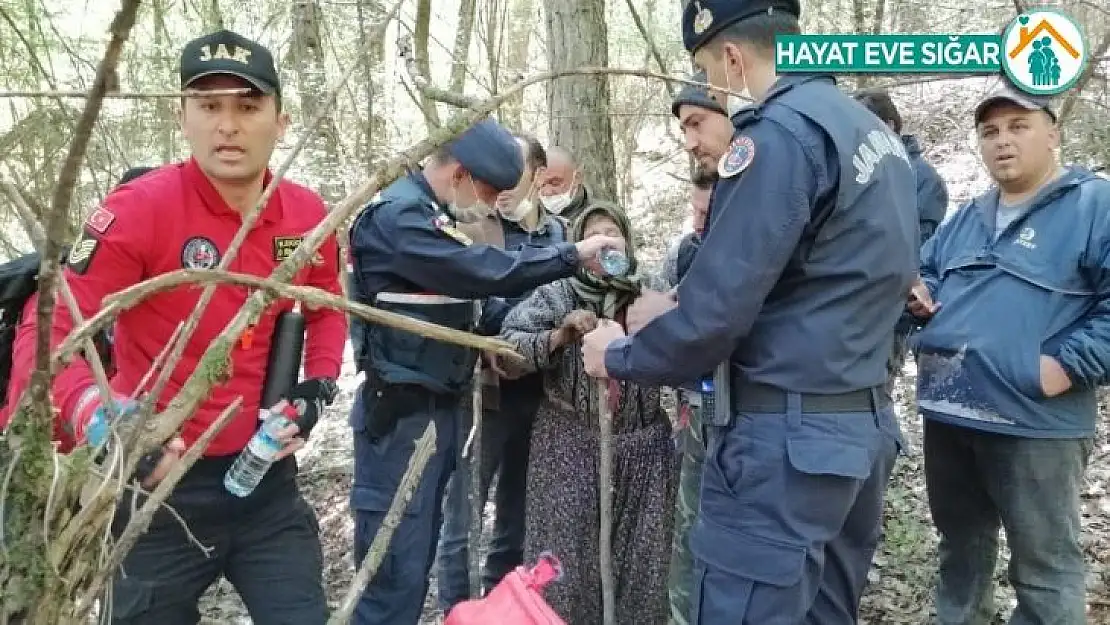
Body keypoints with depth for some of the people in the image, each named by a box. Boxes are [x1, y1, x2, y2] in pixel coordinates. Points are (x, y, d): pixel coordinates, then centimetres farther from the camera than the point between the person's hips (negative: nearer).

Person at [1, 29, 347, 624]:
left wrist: (318, 385, 2)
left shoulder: (307, 214, -2)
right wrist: (92, 416, -39)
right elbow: (49, 325, -21)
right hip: (159, 482, -3)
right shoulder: (138, 208, -17)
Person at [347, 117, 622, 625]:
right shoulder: (397, 216, -17)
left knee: (419, 554, 17)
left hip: (441, 405, 10)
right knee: (397, 568, -4)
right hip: (400, 412, -10)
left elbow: (466, 293, 14)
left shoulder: (437, 217, 16)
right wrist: (572, 256, -16)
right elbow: (486, 272, -24)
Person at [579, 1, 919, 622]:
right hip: (864, 423, 9)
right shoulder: (875, 132, 12)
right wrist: (680, 312, 17)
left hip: (789, 436, -9)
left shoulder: (780, 135, -17)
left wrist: (619, 355, -2)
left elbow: (717, 315, -20)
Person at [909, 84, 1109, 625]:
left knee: (1044, 567, 6)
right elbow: (928, 274, 26)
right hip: (947, 415, 7)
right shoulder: (967, 217, 16)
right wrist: (919, 294, 4)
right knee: (960, 548, 22)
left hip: (1035, 422, -6)